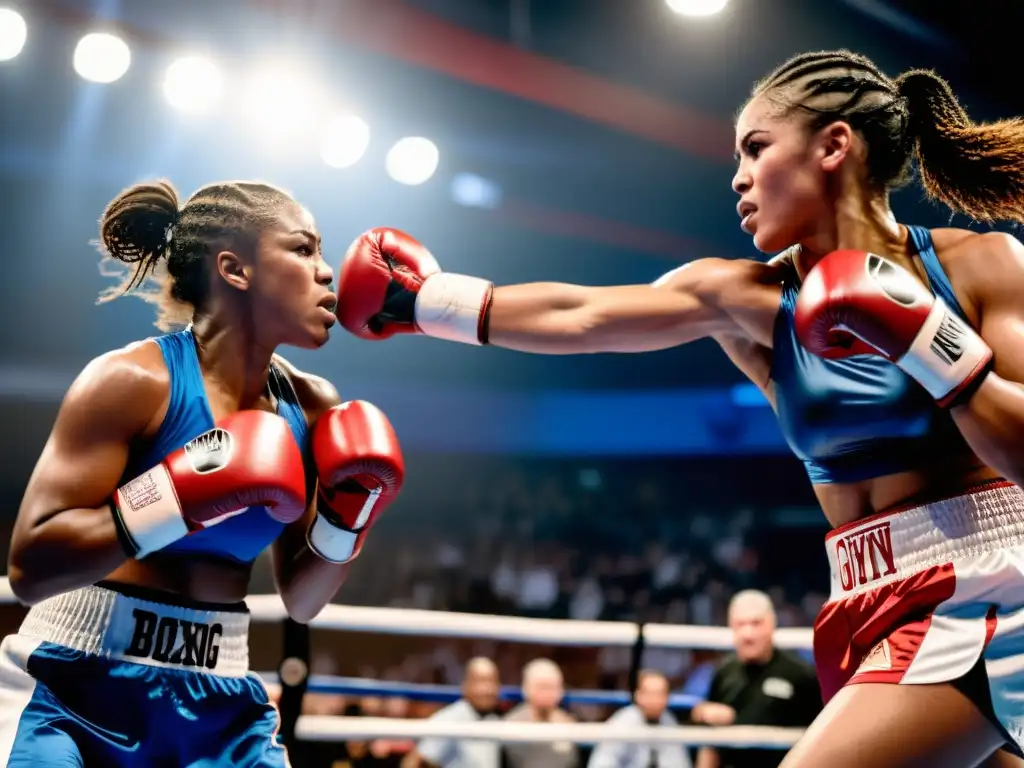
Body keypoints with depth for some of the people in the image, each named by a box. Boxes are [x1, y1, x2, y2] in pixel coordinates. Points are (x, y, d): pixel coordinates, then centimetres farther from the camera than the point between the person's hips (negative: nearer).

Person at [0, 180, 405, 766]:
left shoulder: (313, 409, 3)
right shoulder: (134, 381, -14)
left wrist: (348, 516, -6)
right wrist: (181, 498, -28)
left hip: (221, 709, 5)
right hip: (73, 693, -5)